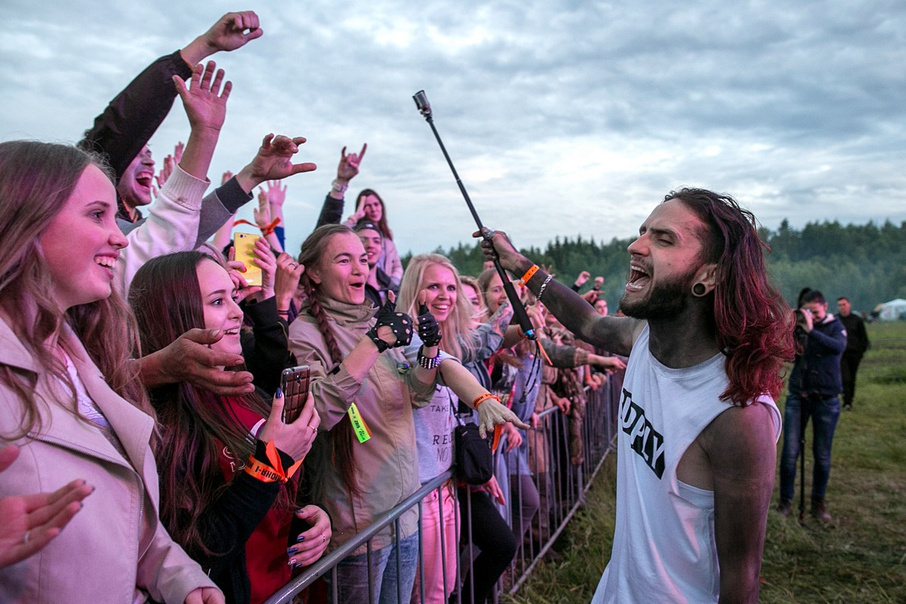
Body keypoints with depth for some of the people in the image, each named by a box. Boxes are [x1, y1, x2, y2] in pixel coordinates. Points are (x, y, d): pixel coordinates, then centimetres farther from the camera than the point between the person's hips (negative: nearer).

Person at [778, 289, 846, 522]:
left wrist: (811, 330, -31)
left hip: (826, 399, -1)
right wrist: (790, 330, -19)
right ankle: (785, 501, 9)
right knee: (790, 451, -3)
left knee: (822, 455, 8)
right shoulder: (798, 325, 2)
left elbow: (838, 347, -23)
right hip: (797, 396, 1)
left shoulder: (835, 326, -1)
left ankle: (818, 502, 23)